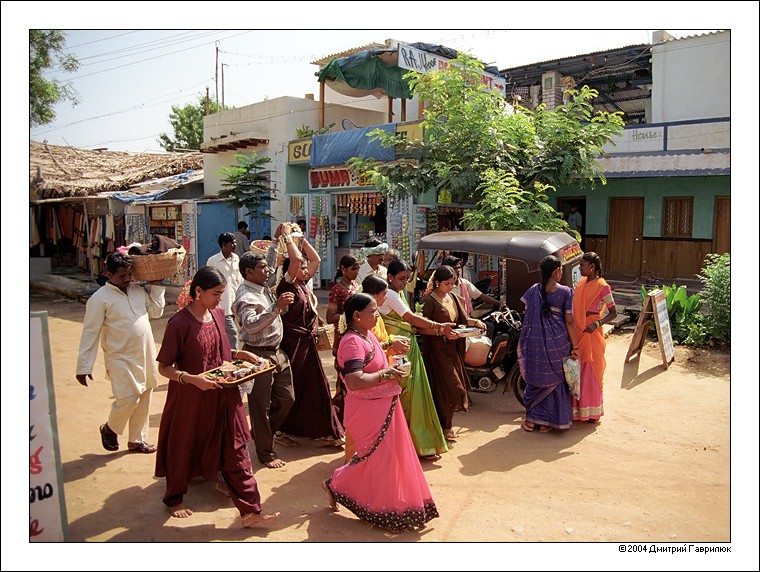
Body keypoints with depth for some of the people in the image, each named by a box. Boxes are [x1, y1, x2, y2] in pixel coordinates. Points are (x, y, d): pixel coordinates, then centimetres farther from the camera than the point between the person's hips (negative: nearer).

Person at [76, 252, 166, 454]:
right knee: (128, 398, -10)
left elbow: (156, 311, 14)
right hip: (121, 358, -6)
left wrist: (156, 286, 5)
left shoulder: (139, 291, 6)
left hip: (146, 356, 6)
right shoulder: (100, 299, -11)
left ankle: (137, 439, 31)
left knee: (143, 399, 13)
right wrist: (84, 367, -12)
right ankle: (110, 429, 21)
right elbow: (90, 333, -12)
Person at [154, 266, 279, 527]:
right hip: (190, 399, -5)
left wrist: (241, 354, -1)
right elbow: (164, 368, -13)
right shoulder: (179, 324, -17)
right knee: (183, 451, 16)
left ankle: (250, 511, 11)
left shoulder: (218, 314, 2)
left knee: (235, 453, 5)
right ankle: (175, 499, 42)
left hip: (223, 397, 5)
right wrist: (193, 379, -27)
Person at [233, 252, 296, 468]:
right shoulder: (245, 295, -16)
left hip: (277, 351, 9)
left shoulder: (265, 290, 11)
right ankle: (266, 452, 17)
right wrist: (276, 308, -37)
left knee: (286, 397, 18)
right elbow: (251, 325, -31)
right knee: (261, 405, 3)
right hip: (258, 354, -9)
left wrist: (283, 305, 10)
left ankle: (267, 432, 41)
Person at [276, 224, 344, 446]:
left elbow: (316, 260, 17)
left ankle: (327, 431, 18)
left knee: (316, 386, 10)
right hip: (292, 342, -8)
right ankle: (282, 430, 22)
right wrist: (287, 236, -15)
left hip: (307, 342, 8)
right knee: (291, 388, 5)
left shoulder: (302, 284, 9)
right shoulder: (286, 285, -12)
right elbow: (296, 259, -27)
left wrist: (302, 239, 13)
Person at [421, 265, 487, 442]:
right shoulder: (430, 301, -13)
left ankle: (446, 425, 26)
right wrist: (443, 332, -24)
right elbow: (422, 328, -16)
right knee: (451, 388, -7)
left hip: (453, 349, 7)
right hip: (437, 349, -7)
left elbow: (463, 319, 16)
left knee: (454, 389, 11)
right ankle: (444, 427, 10)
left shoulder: (453, 297, 9)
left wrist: (476, 322, -3)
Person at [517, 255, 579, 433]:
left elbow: (527, 317, 4)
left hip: (536, 343, 2)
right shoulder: (565, 292, -10)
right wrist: (574, 345, -2)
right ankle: (547, 422, 20)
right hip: (557, 343, -2)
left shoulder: (534, 290, -2)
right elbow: (569, 321, -9)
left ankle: (531, 419, 22)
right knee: (555, 380, 13)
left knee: (535, 379, 15)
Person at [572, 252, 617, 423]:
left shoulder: (602, 286, -12)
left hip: (591, 334, -7)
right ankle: (577, 407, 24)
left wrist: (597, 324, -24)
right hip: (577, 333, 7)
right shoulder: (581, 283, 9)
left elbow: (613, 313, -10)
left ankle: (592, 412, 15)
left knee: (590, 373, 2)